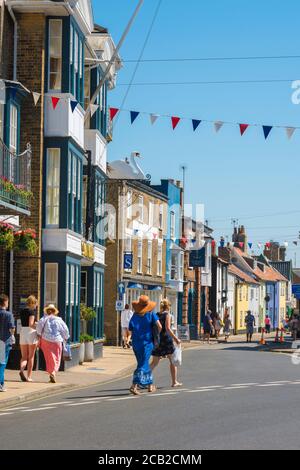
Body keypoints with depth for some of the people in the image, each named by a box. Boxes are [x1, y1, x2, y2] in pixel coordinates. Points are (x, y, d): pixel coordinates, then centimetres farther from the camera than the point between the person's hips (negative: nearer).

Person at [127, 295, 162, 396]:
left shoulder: (134, 316, 1)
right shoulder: (151, 314, -7)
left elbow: (130, 329, 3)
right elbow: (159, 326, -15)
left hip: (136, 343, 4)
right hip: (147, 343, -4)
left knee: (144, 363, 18)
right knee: (143, 365, -3)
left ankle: (150, 385, 25)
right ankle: (134, 385, -15)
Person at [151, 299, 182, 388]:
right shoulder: (167, 314, -7)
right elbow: (167, 328, -16)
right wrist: (175, 338, -15)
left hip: (157, 339, 6)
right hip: (166, 338, -6)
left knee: (155, 362, 11)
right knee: (173, 360, 8)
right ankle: (174, 382, 10)